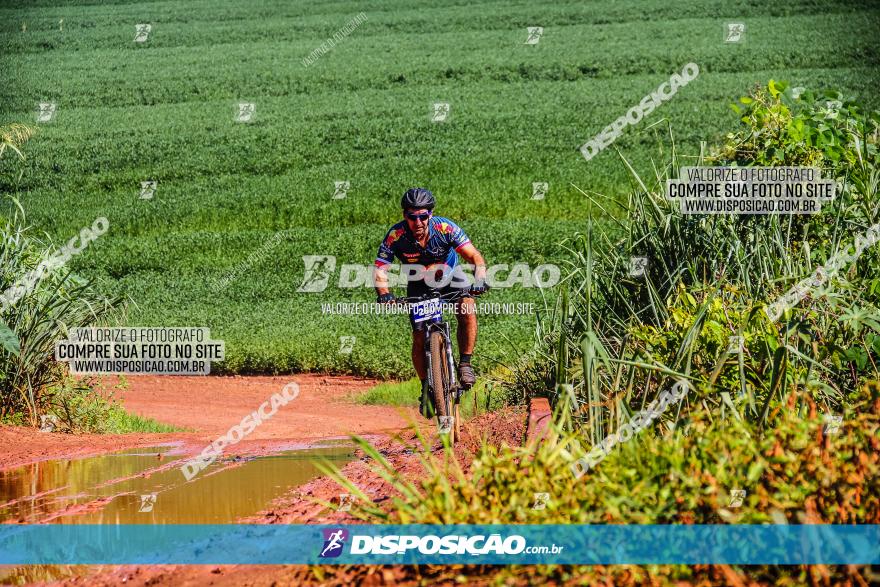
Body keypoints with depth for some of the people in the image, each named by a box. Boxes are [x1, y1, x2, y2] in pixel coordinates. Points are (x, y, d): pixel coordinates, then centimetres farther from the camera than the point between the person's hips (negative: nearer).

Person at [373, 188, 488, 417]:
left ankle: (465, 364, -14)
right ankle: (426, 388, 12)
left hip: (449, 276, -1)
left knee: (467, 309, -29)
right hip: (419, 284, 1)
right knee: (419, 337, -9)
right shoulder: (396, 235, -28)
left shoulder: (445, 228, -30)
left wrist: (479, 280, -49)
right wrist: (384, 293, -48)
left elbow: (474, 256, -30)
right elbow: (380, 268, -28)